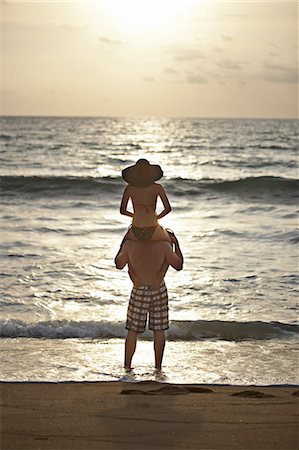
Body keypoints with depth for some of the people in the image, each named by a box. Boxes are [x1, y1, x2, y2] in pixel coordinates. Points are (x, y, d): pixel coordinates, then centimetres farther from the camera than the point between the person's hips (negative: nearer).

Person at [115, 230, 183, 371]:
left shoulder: (130, 245, -12)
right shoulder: (163, 245, -12)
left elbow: (119, 265, 5)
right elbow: (179, 265, 0)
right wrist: (175, 243, 8)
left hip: (139, 292, 0)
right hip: (159, 290, 0)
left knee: (133, 330, 10)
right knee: (159, 329, 10)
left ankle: (127, 365, 14)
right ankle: (158, 366, 14)